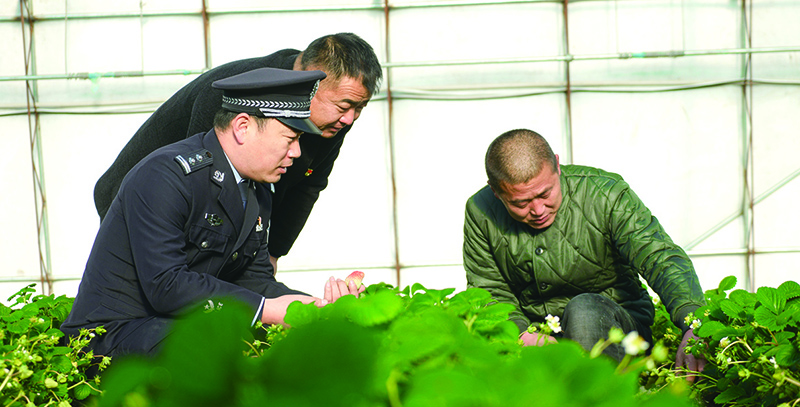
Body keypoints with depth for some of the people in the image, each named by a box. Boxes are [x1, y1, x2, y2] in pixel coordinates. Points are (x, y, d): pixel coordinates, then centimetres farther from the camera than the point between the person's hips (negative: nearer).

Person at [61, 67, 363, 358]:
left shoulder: (257, 192, 9)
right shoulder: (165, 175, -21)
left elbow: (254, 279, 8)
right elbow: (165, 285, -27)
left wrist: (316, 305, -12)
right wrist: (268, 310, -27)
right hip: (115, 331, -8)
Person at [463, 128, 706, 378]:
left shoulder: (605, 194, -16)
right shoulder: (481, 213, -7)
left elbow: (662, 259, -24)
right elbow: (490, 292, 1)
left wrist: (693, 328, -43)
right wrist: (522, 335, -20)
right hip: (534, 327, 3)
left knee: (583, 309, -37)